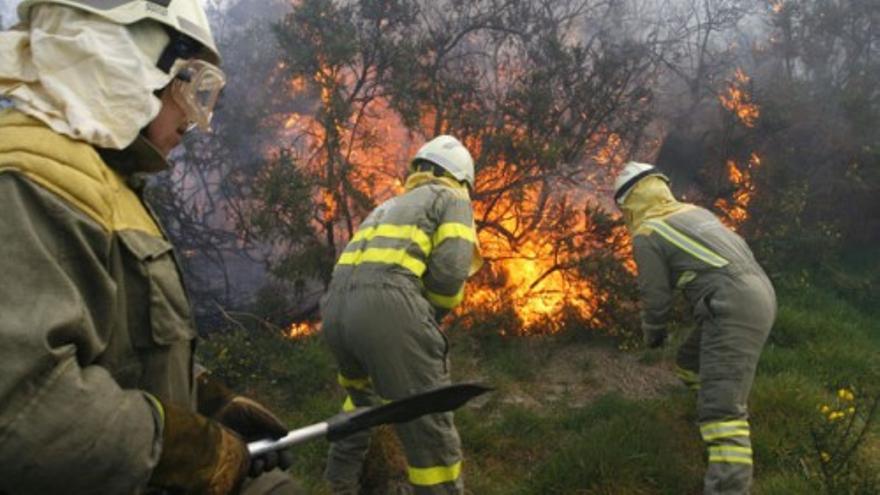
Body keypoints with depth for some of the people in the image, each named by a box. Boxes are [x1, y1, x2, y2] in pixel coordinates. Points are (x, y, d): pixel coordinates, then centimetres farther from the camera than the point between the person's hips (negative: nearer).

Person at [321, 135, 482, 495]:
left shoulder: (390, 204, 35)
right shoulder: (450, 198, 15)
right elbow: (449, 270, -1)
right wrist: (431, 317, 15)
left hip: (334, 307, 8)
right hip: (387, 306, -8)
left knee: (360, 400, 34)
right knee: (431, 432, -1)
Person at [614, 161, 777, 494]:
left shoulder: (646, 235, -1)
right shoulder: (694, 211, 22)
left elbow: (656, 296, 4)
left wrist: (652, 335, 22)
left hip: (733, 307, -9)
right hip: (758, 295, 9)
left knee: (721, 409, -15)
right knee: (691, 364, 25)